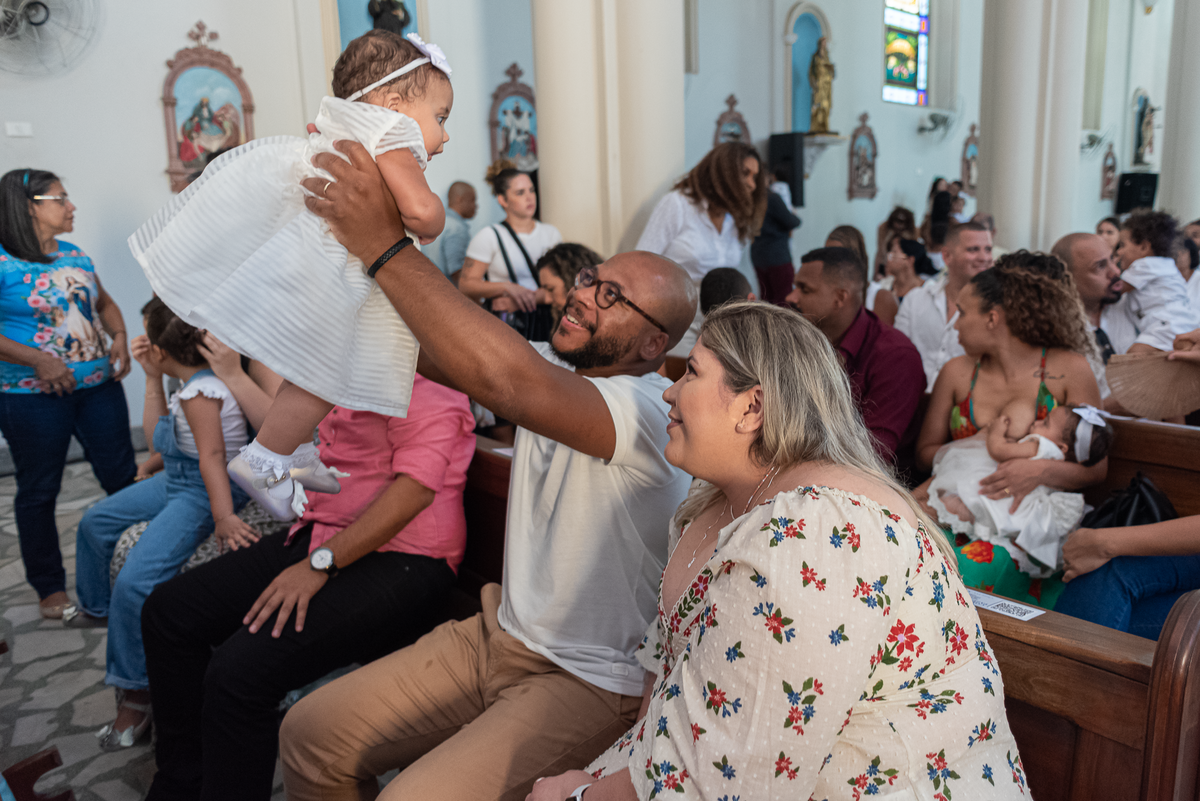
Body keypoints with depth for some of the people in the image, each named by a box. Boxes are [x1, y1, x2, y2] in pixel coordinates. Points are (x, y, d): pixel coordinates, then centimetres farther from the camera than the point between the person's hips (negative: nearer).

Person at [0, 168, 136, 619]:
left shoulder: (76, 256, 9)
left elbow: (104, 303, 20)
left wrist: (120, 337, 1)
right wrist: (36, 360, -22)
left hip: (99, 386, 6)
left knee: (122, 476, 10)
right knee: (39, 491, 8)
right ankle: (50, 587, 21)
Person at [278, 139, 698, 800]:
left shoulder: (652, 413, -23)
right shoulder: (554, 369, 3)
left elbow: (508, 381, -40)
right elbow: (430, 352, -5)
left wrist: (385, 246, -36)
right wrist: (362, 227, -16)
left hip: (592, 685, -7)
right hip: (499, 637, 7)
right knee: (309, 735, 5)